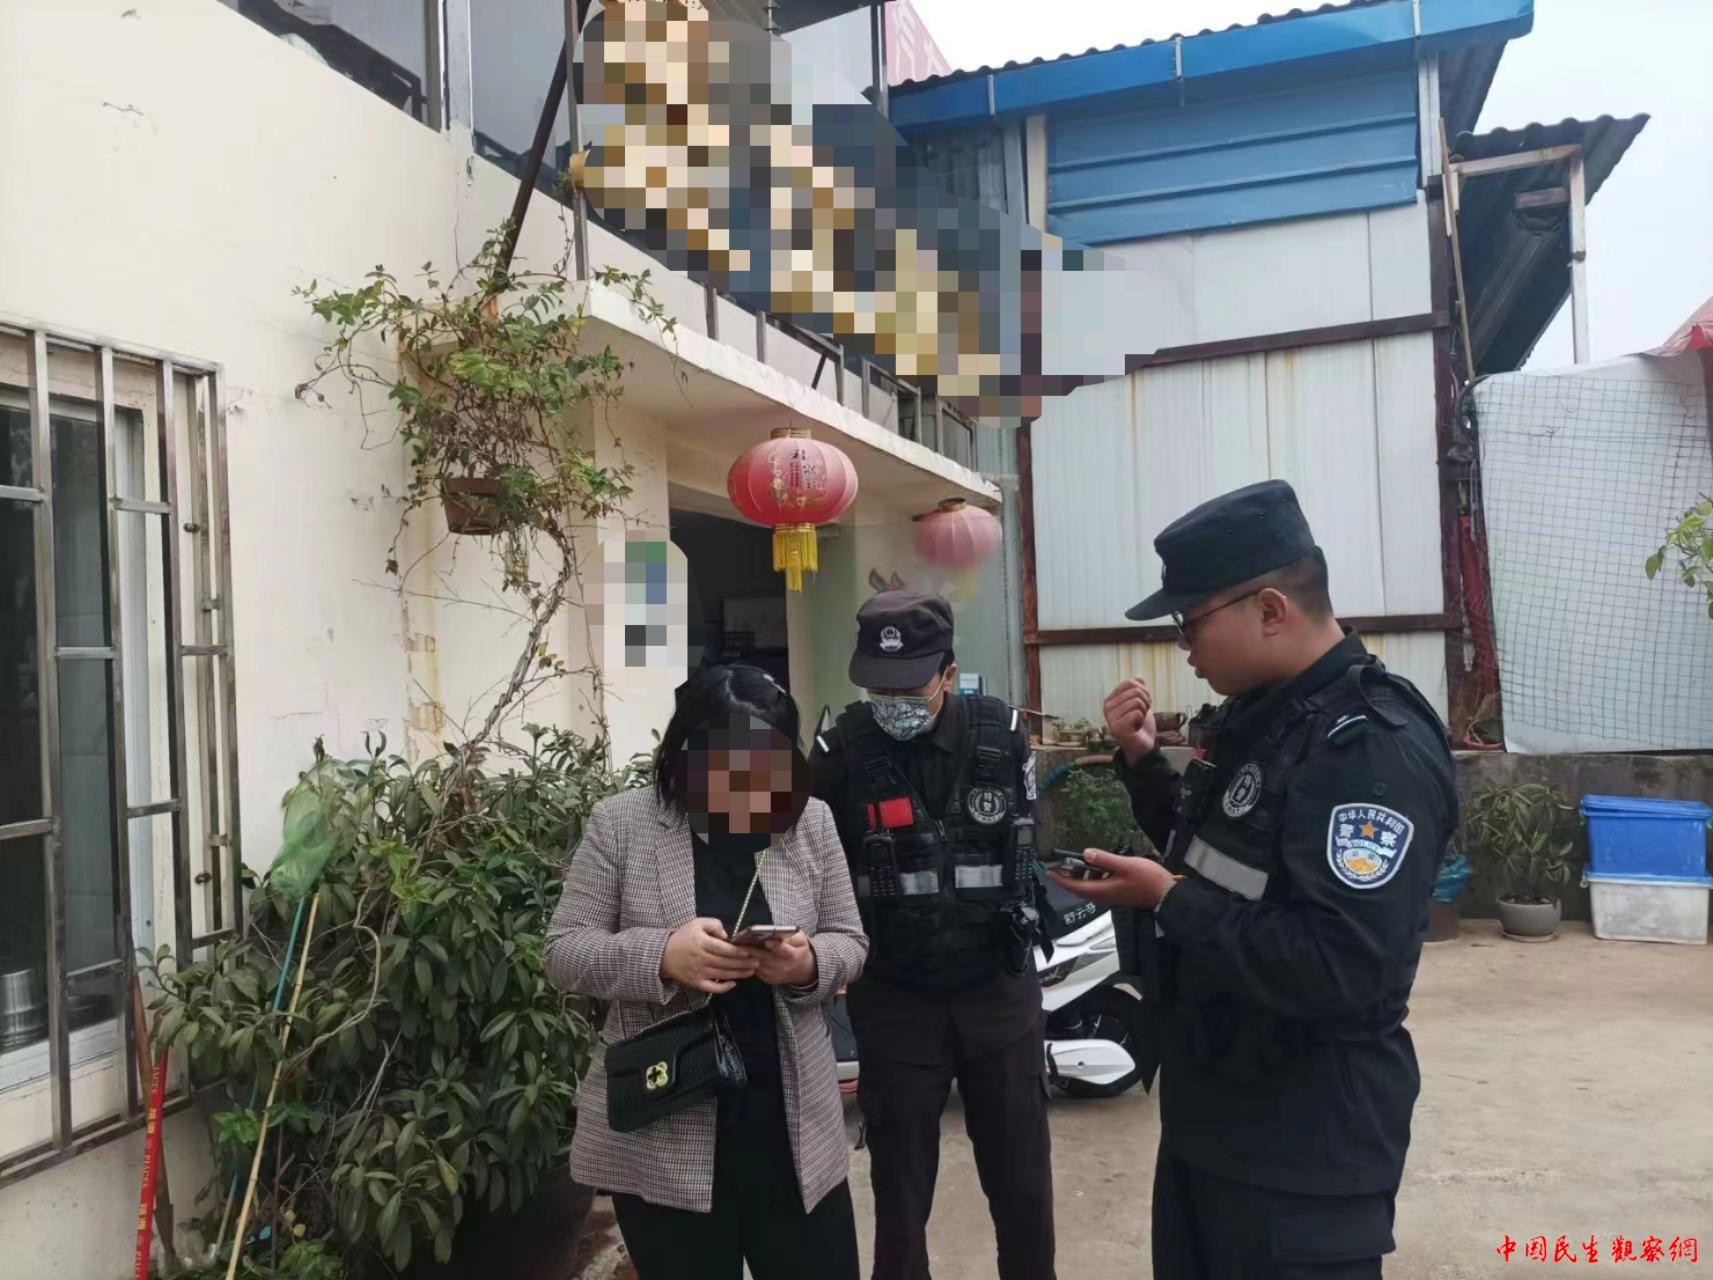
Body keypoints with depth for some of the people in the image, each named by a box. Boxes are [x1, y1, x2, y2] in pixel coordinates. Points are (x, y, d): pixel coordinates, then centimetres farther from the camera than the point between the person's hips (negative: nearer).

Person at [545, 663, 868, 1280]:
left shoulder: (810, 822, 1)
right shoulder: (619, 824, -6)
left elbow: (849, 943, 6)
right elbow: (564, 951, -6)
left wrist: (810, 965, -17)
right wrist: (660, 955, -24)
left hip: (793, 1123, 2)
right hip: (661, 1133, -2)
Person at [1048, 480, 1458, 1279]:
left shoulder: (1375, 747, -24)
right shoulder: (1261, 714, 6)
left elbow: (1339, 969, -32)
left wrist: (1167, 900, -24)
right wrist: (1142, 761, 2)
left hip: (1306, 1144, -9)